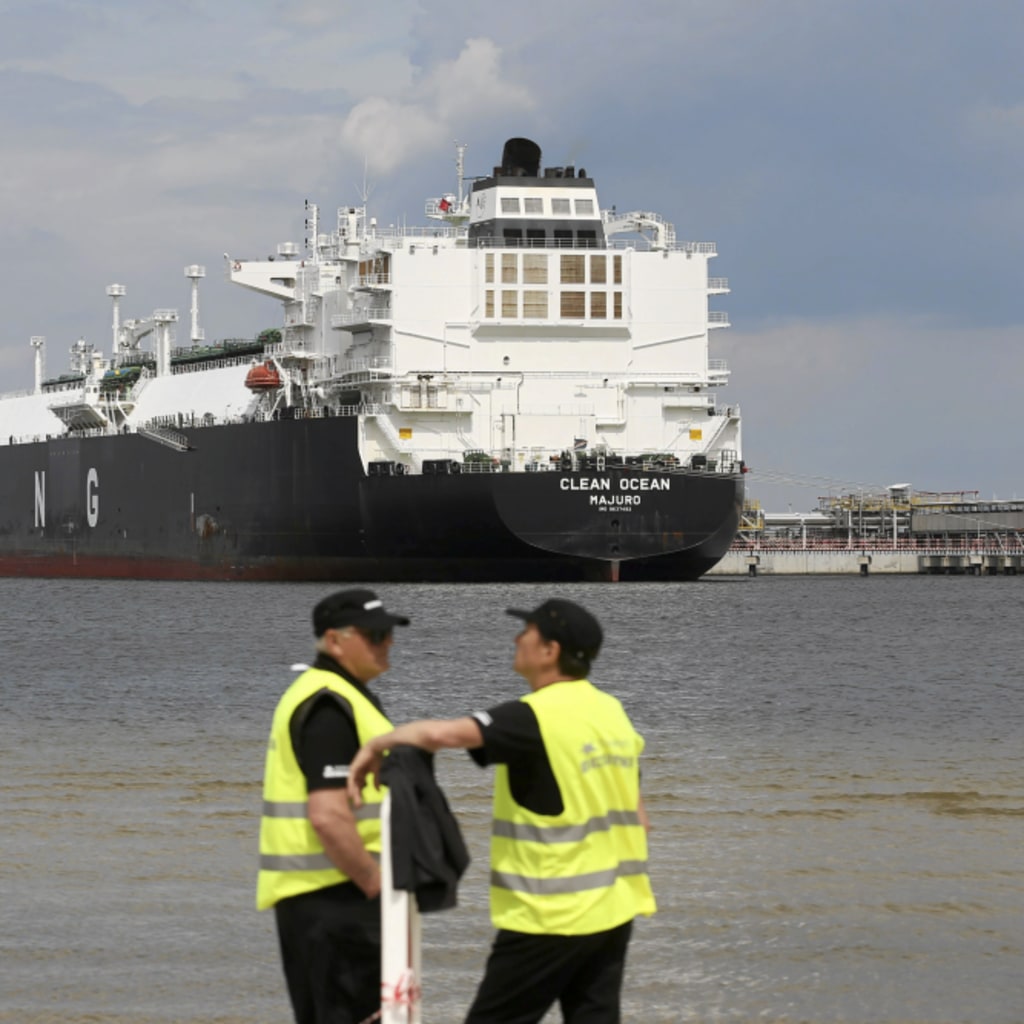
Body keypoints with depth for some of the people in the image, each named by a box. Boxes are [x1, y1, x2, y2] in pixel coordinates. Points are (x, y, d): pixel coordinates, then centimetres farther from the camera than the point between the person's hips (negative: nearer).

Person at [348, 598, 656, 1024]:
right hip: (612, 911, 8)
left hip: (551, 916, -8)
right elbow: (636, 819, 14)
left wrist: (378, 744, -15)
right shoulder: (612, 713, 9)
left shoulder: (536, 717, -17)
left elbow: (440, 733, -31)